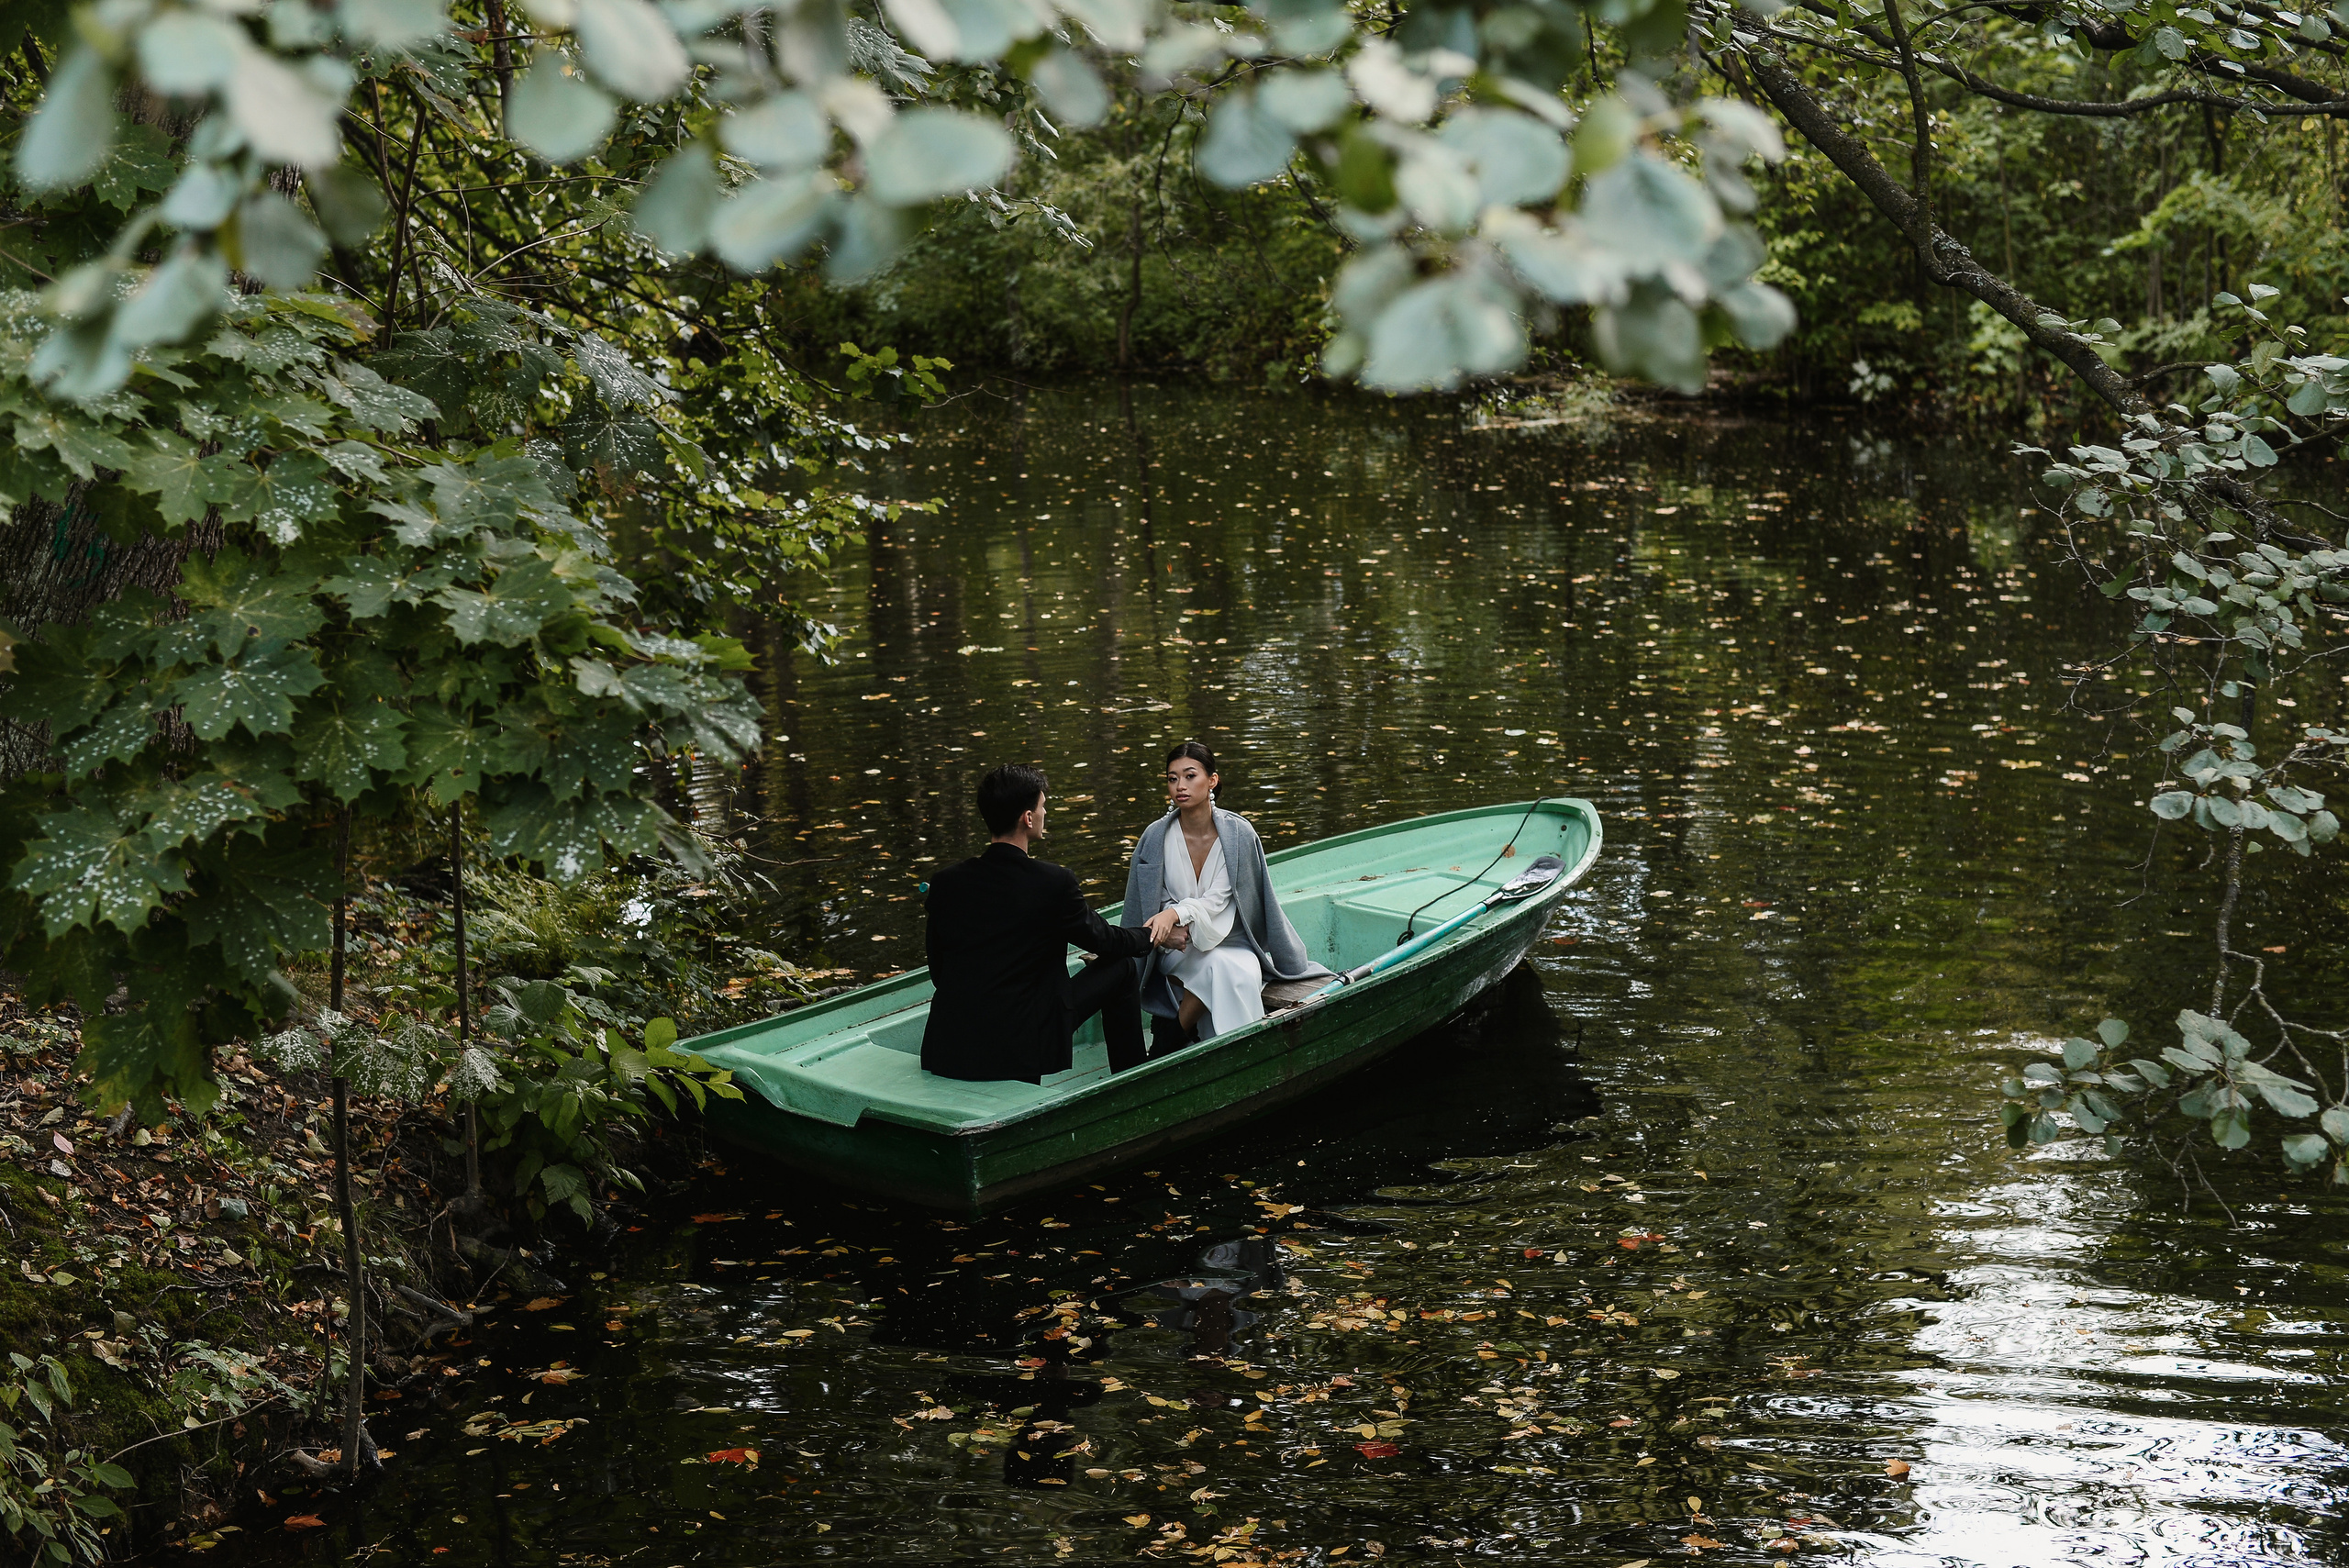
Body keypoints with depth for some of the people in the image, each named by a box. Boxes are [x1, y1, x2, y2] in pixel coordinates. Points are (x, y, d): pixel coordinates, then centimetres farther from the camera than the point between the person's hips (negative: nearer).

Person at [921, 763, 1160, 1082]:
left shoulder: (944, 883, -1)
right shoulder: (1054, 882, -13)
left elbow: (938, 973, 9)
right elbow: (1101, 939, 5)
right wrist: (1150, 935, 26)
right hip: (1022, 1052, -5)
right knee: (1120, 969, 15)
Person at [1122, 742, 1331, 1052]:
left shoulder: (1238, 833, -9)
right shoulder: (1156, 837, -6)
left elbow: (1217, 900, -16)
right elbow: (1148, 904, -1)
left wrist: (1177, 913, -36)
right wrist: (1169, 931, -24)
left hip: (1230, 940, 1)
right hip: (1179, 948, -1)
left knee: (1241, 972, -34)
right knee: (1218, 965, -34)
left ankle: (1170, 1040, -19)